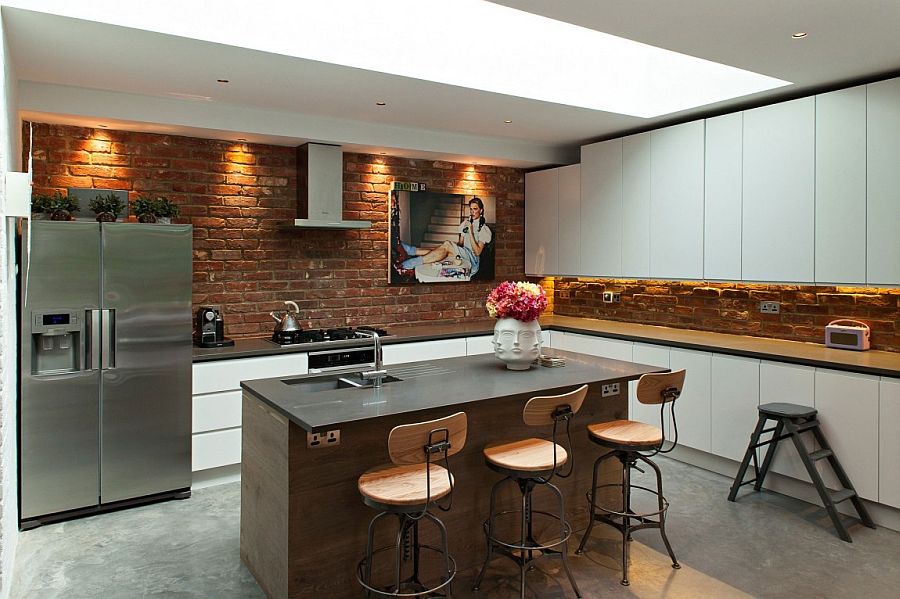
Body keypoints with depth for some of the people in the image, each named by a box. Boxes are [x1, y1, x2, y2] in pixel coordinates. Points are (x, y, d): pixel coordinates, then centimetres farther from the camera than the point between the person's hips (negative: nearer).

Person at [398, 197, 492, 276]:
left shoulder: (484, 229, -3)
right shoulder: (466, 224, 17)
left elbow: (477, 252, -12)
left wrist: (471, 233, -19)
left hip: (473, 259, -6)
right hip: (463, 254, 6)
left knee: (447, 245, -29)